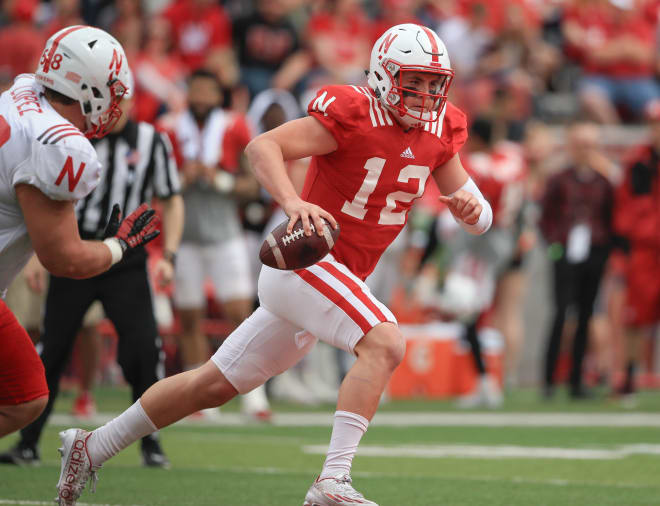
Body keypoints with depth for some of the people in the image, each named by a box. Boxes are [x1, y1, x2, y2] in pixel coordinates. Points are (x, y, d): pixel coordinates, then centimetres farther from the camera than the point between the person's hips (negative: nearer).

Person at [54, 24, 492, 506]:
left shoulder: (439, 131, 7)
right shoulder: (353, 114, -15)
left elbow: (480, 219, 11)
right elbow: (262, 147, -21)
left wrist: (472, 207, -14)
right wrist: (293, 202, -38)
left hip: (339, 277, 8)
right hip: (305, 262, -8)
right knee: (385, 343, -29)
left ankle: (91, 448, 27)